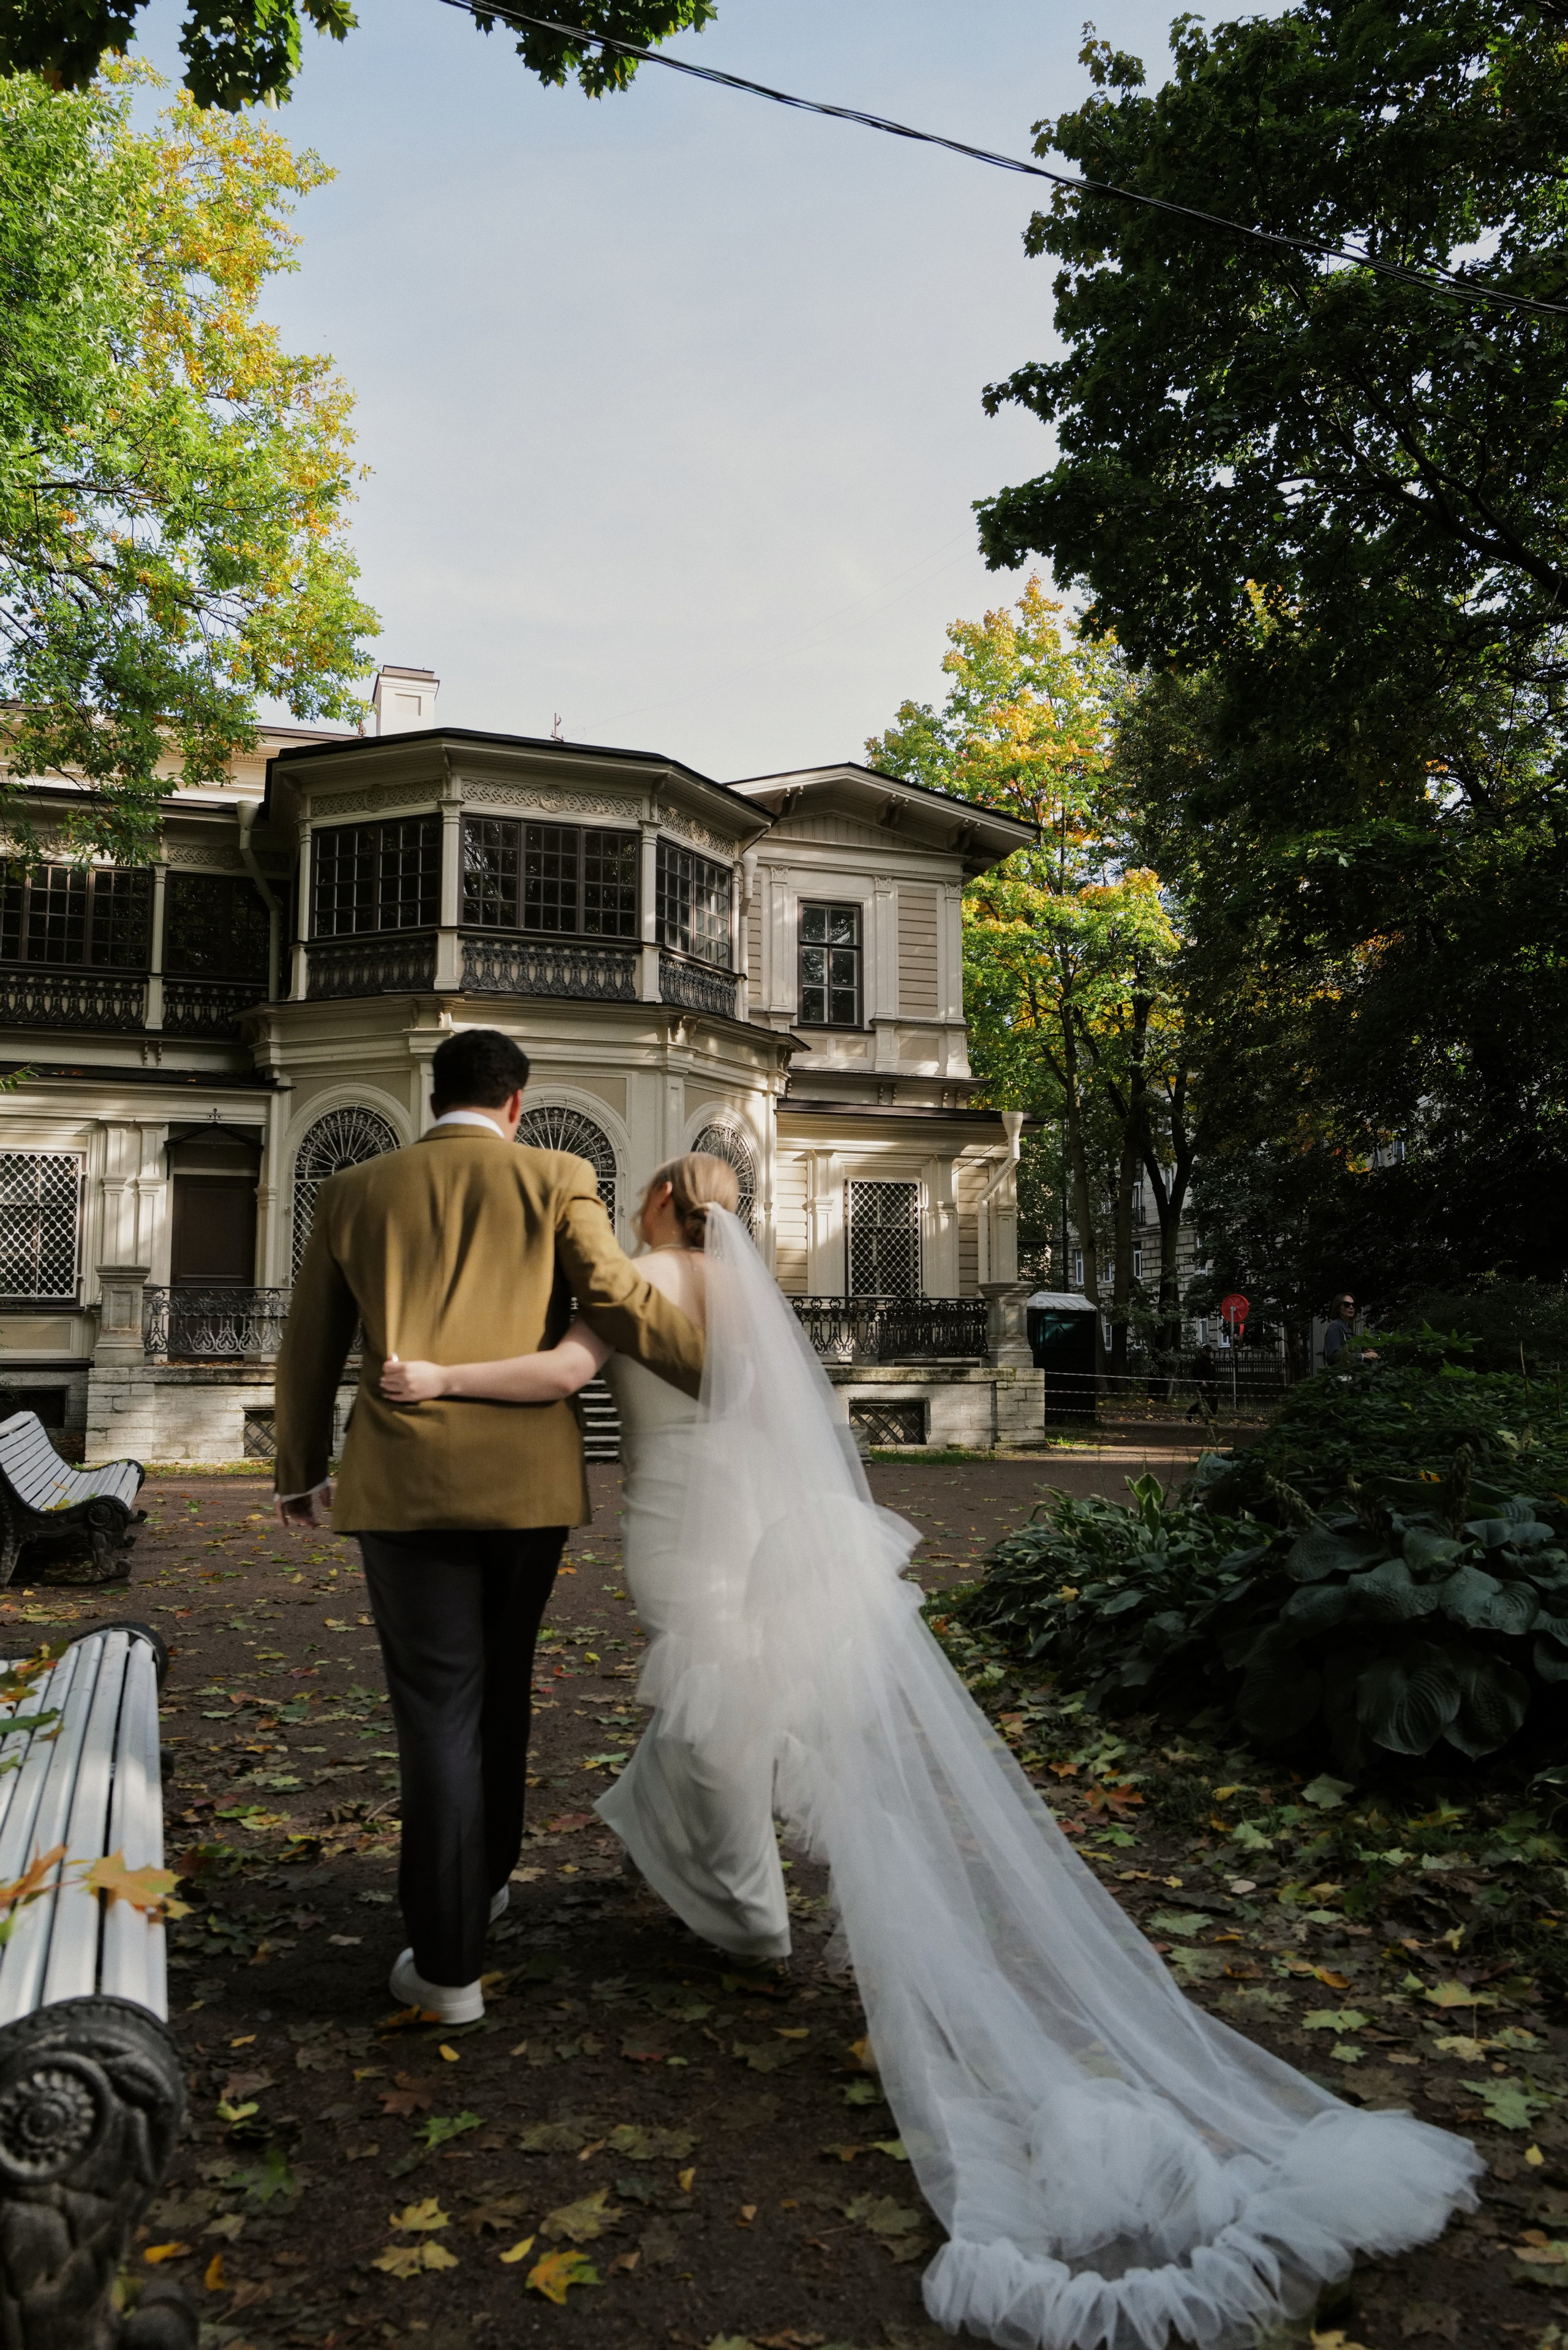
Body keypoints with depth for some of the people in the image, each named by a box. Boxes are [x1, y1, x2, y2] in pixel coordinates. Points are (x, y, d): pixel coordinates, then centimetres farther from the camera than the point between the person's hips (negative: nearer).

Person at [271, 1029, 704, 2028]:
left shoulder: (354, 1192, 9)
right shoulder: (555, 1180, 2)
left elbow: (309, 1349, 14)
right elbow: (621, 1299, -10)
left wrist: (302, 1475, 27)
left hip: (406, 1483, 0)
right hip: (530, 1478, 0)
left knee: (438, 1706, 4)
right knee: (499, 1683, 21)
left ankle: (450, 1962, 7)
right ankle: (486, 1876, 38)